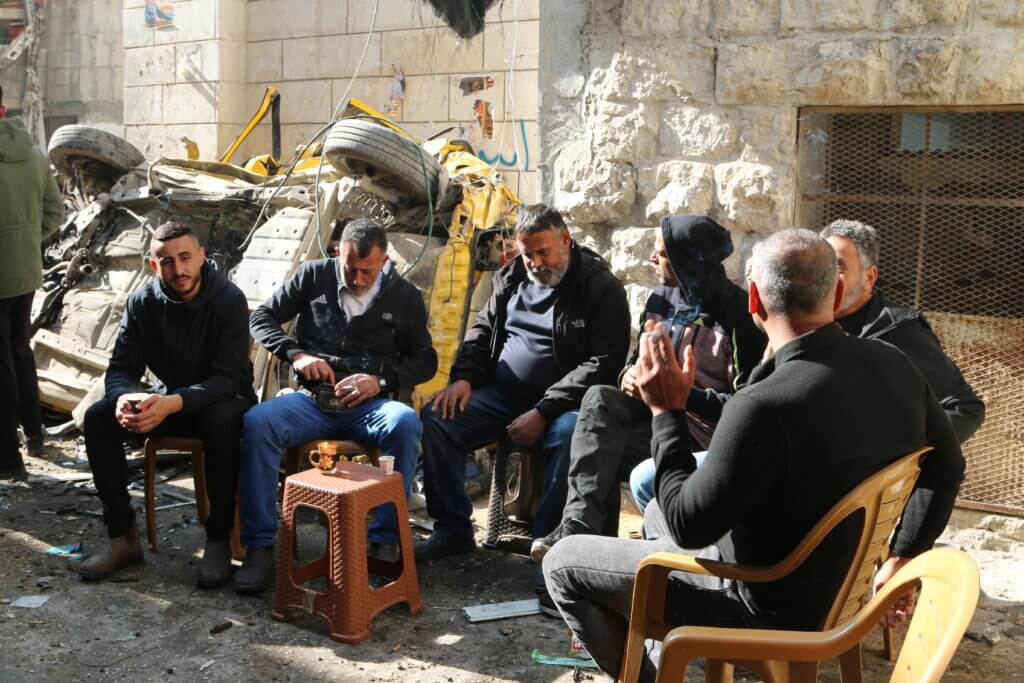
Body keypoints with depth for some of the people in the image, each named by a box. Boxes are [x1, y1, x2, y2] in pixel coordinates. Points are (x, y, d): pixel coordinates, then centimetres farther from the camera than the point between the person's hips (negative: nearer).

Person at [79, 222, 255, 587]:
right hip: (167, 399, 5)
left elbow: (230, 378, -26)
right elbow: (121, 368, -7)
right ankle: (123, 536, -9)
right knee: (98, 417, -18)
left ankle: (219, 541, -23)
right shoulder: (143, 302, -7)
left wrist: (174, 403, -42)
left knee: (223, 421, -39)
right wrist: (123, 397, -33)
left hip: (219, 399, -4)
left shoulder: (228, 299, -20)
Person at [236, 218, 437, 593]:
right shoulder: (314, 275, 7)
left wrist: (381, 382, -9)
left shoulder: (405, 296, 6)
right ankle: (260, 546, -22)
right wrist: (295, 354, -8)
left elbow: (425, 361, 9)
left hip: (369, 405, -1)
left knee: (406, 424, -36)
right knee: (256, 423, -30)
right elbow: (262, 317, 10)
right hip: (312, 398, 1)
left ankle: (384, 542, -28)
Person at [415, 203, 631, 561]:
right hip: (501, 395, 5)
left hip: (560, 403, -5)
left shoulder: (602, 288, -7)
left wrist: (543, 412, -22)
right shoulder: (511, 277, 11)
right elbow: (483, 330, 21)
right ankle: (453, 529, -4)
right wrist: (463, 377, -1)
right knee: (435, 418, -13)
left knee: (569, 432, -38)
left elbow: (603, 364, -15)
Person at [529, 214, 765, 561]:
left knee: (604, 451, -26)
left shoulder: (736, 312, -12)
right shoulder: (662, 298, 8)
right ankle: (581, 524, -32)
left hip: (702, 426, -6)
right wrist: (629, 375, -4)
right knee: (599, 398, -24)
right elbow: (640, 355, 19)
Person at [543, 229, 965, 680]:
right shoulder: (894, 366, -11)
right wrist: (900, 560, 16)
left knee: (562, 563, 3)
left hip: (773, 608, -8)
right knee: (657, 513, 29)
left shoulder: (765, 407, -35)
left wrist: (666, 410, -16)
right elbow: (946, 470, 5)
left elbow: (687, 526, -23)